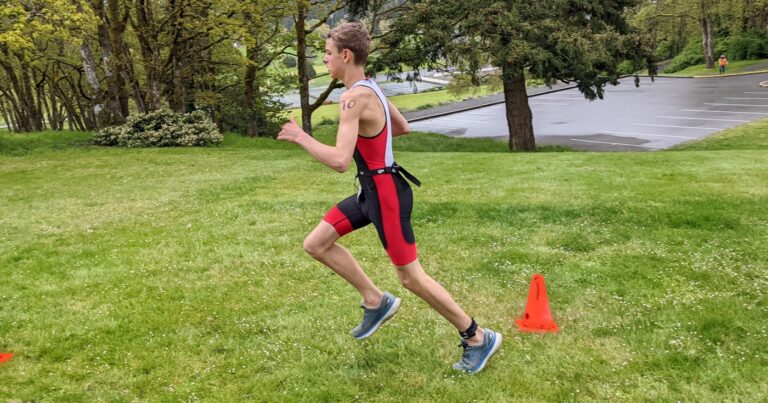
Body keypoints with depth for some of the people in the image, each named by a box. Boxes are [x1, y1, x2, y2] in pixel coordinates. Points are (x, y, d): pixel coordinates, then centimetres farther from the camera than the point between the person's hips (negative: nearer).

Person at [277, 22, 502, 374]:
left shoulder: (354, 98, -23)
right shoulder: (371, 88, 7)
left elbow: (339, 161, -31)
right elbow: (402, 128, 22)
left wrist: (300, 137, -18)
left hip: (385, 192, -10)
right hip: (372, 188, 10)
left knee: (411, 277, 0)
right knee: (316, 244, 11)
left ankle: (478, 339, 15)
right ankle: (376, 301, 20)